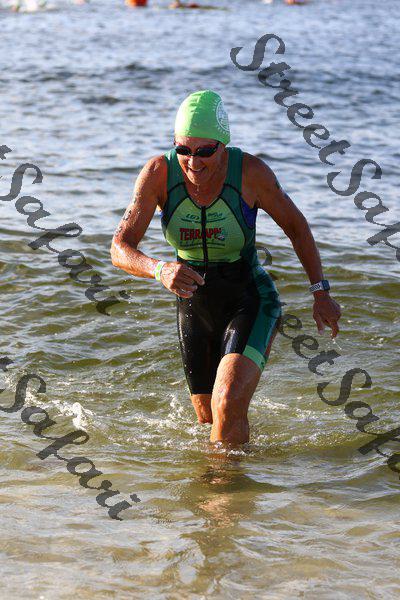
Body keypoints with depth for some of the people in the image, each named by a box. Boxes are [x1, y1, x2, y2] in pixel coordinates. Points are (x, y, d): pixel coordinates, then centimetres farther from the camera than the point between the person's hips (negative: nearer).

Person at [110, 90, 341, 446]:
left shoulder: (250, 173, -22)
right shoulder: (159, 174, -19)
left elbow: (295, 225, -4)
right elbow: (120, 249, -21)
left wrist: (321, 292, -3)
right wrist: (160, 270, -41)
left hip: (250, 302, -3)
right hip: (194, 306, 3)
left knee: (228, 405, -25)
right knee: (209, 417, 19)